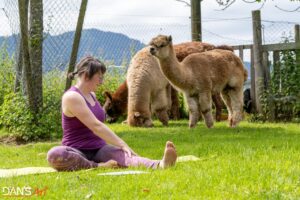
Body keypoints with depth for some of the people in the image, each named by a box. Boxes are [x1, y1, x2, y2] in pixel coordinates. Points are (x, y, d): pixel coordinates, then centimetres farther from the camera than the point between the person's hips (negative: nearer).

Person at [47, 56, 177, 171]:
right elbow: (96, 126, -22)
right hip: (78, 153, -6)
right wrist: (122, 144, -27)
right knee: (54, 155, -40)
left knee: (123, 155, -28)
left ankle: (160, 165, -57)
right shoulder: (72, 97, -13)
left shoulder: (91, 95, 15)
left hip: (99, 150, 6)